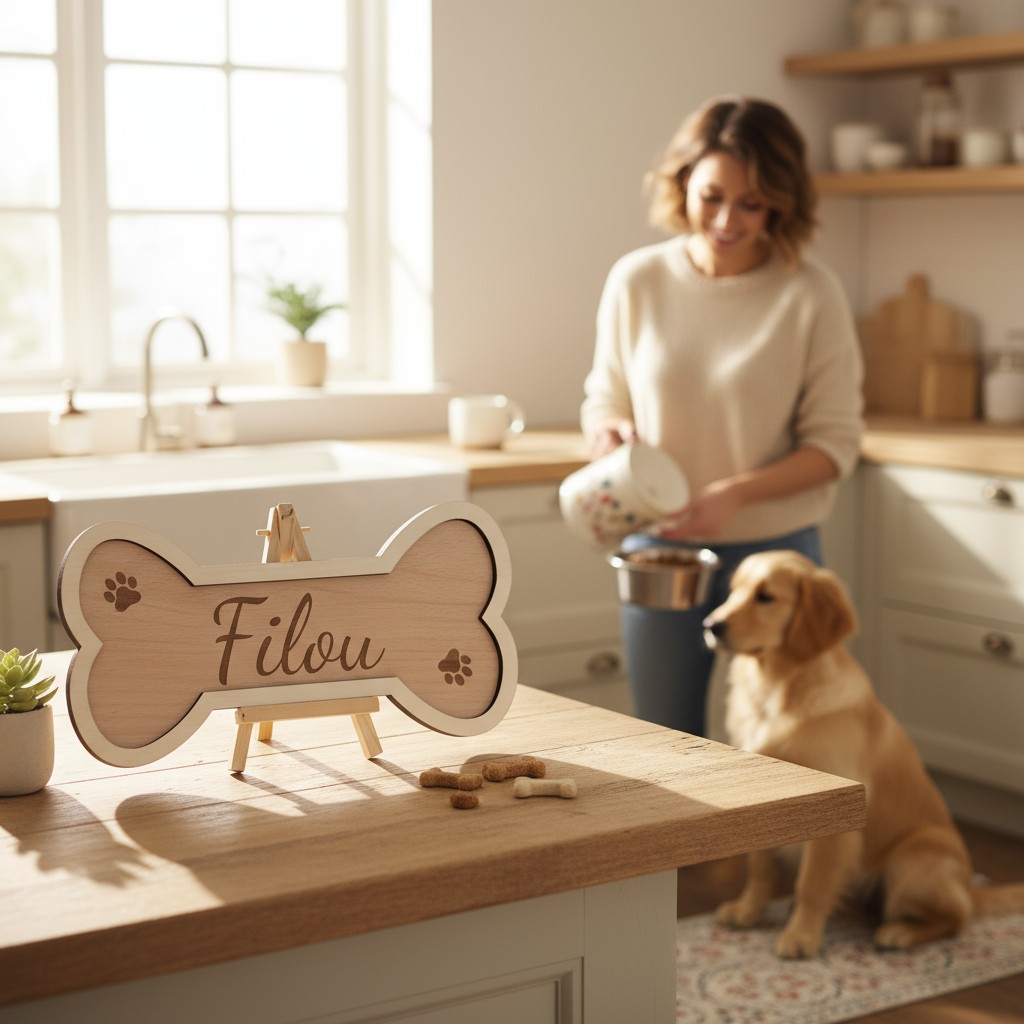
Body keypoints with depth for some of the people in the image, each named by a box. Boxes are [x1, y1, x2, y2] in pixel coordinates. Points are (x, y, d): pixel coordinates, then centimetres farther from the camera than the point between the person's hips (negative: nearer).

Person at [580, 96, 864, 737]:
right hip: (658, 548, 2)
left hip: (775, 550, -2)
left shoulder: (810, 293, -9)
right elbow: (603, 400, 10)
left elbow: (836, 442, -7)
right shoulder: (637, 281, -2)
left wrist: (738, 492, -21)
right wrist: (609, 433, -14)